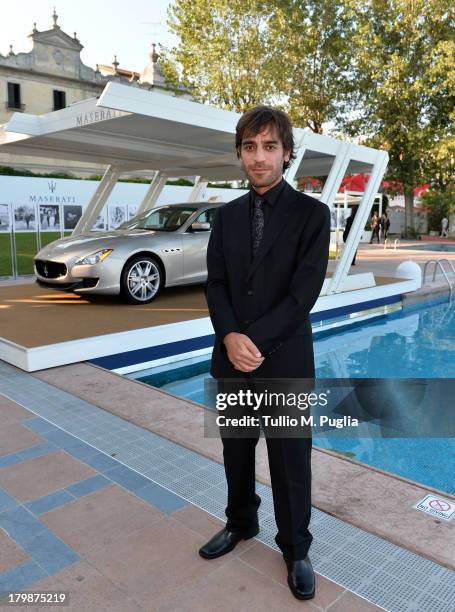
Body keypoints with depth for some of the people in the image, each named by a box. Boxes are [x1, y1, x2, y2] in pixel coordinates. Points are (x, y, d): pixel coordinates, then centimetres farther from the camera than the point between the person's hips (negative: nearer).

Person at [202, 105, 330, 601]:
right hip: (232, 356, 4)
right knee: (236, 452, 19)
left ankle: (295, 549, 32)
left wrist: (254, 341, -18)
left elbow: (305, 292, -13)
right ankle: (240, 522, 43)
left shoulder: (311, 213, -5)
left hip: (285, 359, -4)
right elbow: (215, 284, 2)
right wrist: (230, 337, -15)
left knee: (291, 460, 10)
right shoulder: (227, 216, 7)